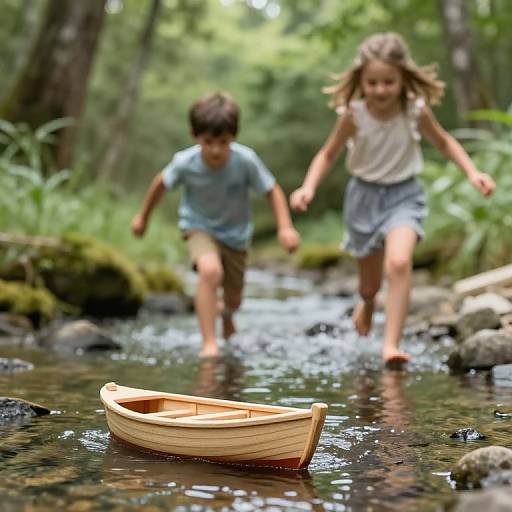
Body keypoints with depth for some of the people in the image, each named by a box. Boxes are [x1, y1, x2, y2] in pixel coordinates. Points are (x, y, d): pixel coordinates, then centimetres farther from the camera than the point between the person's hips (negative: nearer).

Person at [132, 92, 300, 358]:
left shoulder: (245, 160, -29)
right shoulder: (185, 162, -25)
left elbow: (273, 190, -16)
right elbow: (161, 182, -5)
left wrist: (285, 227, -28)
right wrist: (143, 216, 8)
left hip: (235, 233, 2)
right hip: (199, 227, -2)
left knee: (234, 300, 16)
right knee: (210, 270, -34)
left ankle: (225, 314, 56)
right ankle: (209, 343, -27)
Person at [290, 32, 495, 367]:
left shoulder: (416, 111, -15)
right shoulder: (353, 115, -17)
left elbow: (444, 142, 3)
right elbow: (328, 155, -4)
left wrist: (472, 172, -9)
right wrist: (308, 188, -20)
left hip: (404, 195, -1)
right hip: (365, 196, 1)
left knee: (399, 263, -28)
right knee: (369, 282, 14)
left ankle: (392, 345, -23)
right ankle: (367, 302, 53)